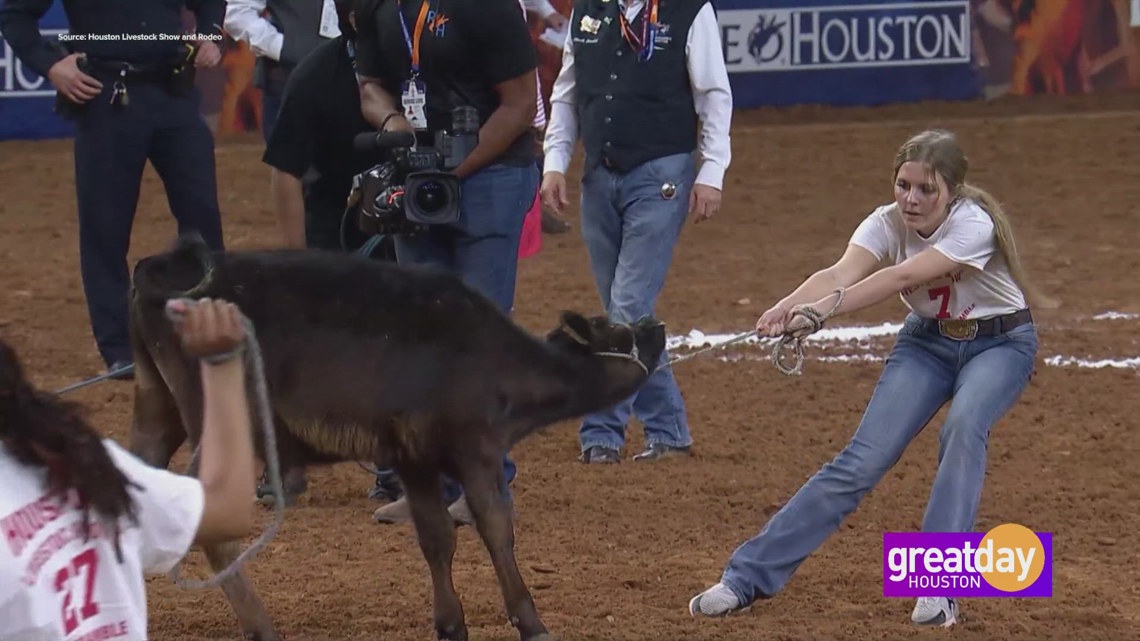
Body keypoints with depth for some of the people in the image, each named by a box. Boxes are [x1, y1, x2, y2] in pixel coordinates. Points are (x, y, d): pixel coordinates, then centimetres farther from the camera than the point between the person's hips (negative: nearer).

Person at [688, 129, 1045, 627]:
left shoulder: (974, 225, -31)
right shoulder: (888, 223, -18)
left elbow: (901, 277, -43)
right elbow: (842, 273, -36)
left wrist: (822, 310, -55)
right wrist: (790, 306, -57)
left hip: (999, 344, -3)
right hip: (926, 340, 3)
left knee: (963, 427, -33)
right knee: (863, 459, -10)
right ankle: (748, 577, -7)